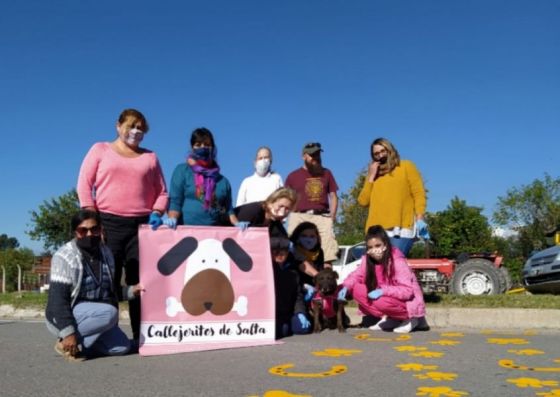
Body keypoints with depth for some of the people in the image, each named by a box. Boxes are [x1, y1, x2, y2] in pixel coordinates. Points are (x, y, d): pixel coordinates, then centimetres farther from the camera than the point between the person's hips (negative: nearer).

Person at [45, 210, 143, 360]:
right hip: (64, 317, -7)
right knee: (109, 313, -31)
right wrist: (68, 333, -26)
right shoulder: (65, 256, -17)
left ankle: (75, 344, 8)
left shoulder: (105, 252, 3)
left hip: (95, 315, 7)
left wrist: (130, 291, -2)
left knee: (122, 346, -7)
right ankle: (66, 344, -13)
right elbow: (57, 298, -21)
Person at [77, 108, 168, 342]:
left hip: (142, 225, 2)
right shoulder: (100, 150, 11)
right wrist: (92, 217, -6)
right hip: (109, 223, -2)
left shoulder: (150, 157, 17)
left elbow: (161, 191, 16)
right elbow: (84, 184, 4)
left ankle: (141, 335, 2)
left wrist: (156, 212, -3)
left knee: (140, 281, -1)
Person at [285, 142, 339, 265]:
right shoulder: (293, 176, 12)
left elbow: (333, 196, 18)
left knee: (328, 253, -8)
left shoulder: (326, 173, 19)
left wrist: (332, 215, 6)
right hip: (300, 217, -2)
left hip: (322, 217, 2)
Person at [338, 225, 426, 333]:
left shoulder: (397, 261, -24)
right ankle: (388, 318, -4)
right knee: (357, 289, -12)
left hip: (408, 304, -6)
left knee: (381, 301, -37)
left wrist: (383, 291, -37)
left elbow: (408, 290, -28)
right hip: (388, 298, 7)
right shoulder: (368, 260, -6)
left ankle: (410, 319, -6)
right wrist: (346, 287, -24)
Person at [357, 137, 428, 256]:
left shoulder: (406, 166, 12)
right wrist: (371, 177, 7)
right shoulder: (373, 174, 23)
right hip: (377, 231, 5)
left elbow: (419, 193, 2)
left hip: (401, 229, -4)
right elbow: (363, 201, 12)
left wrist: (419, 217, -12)